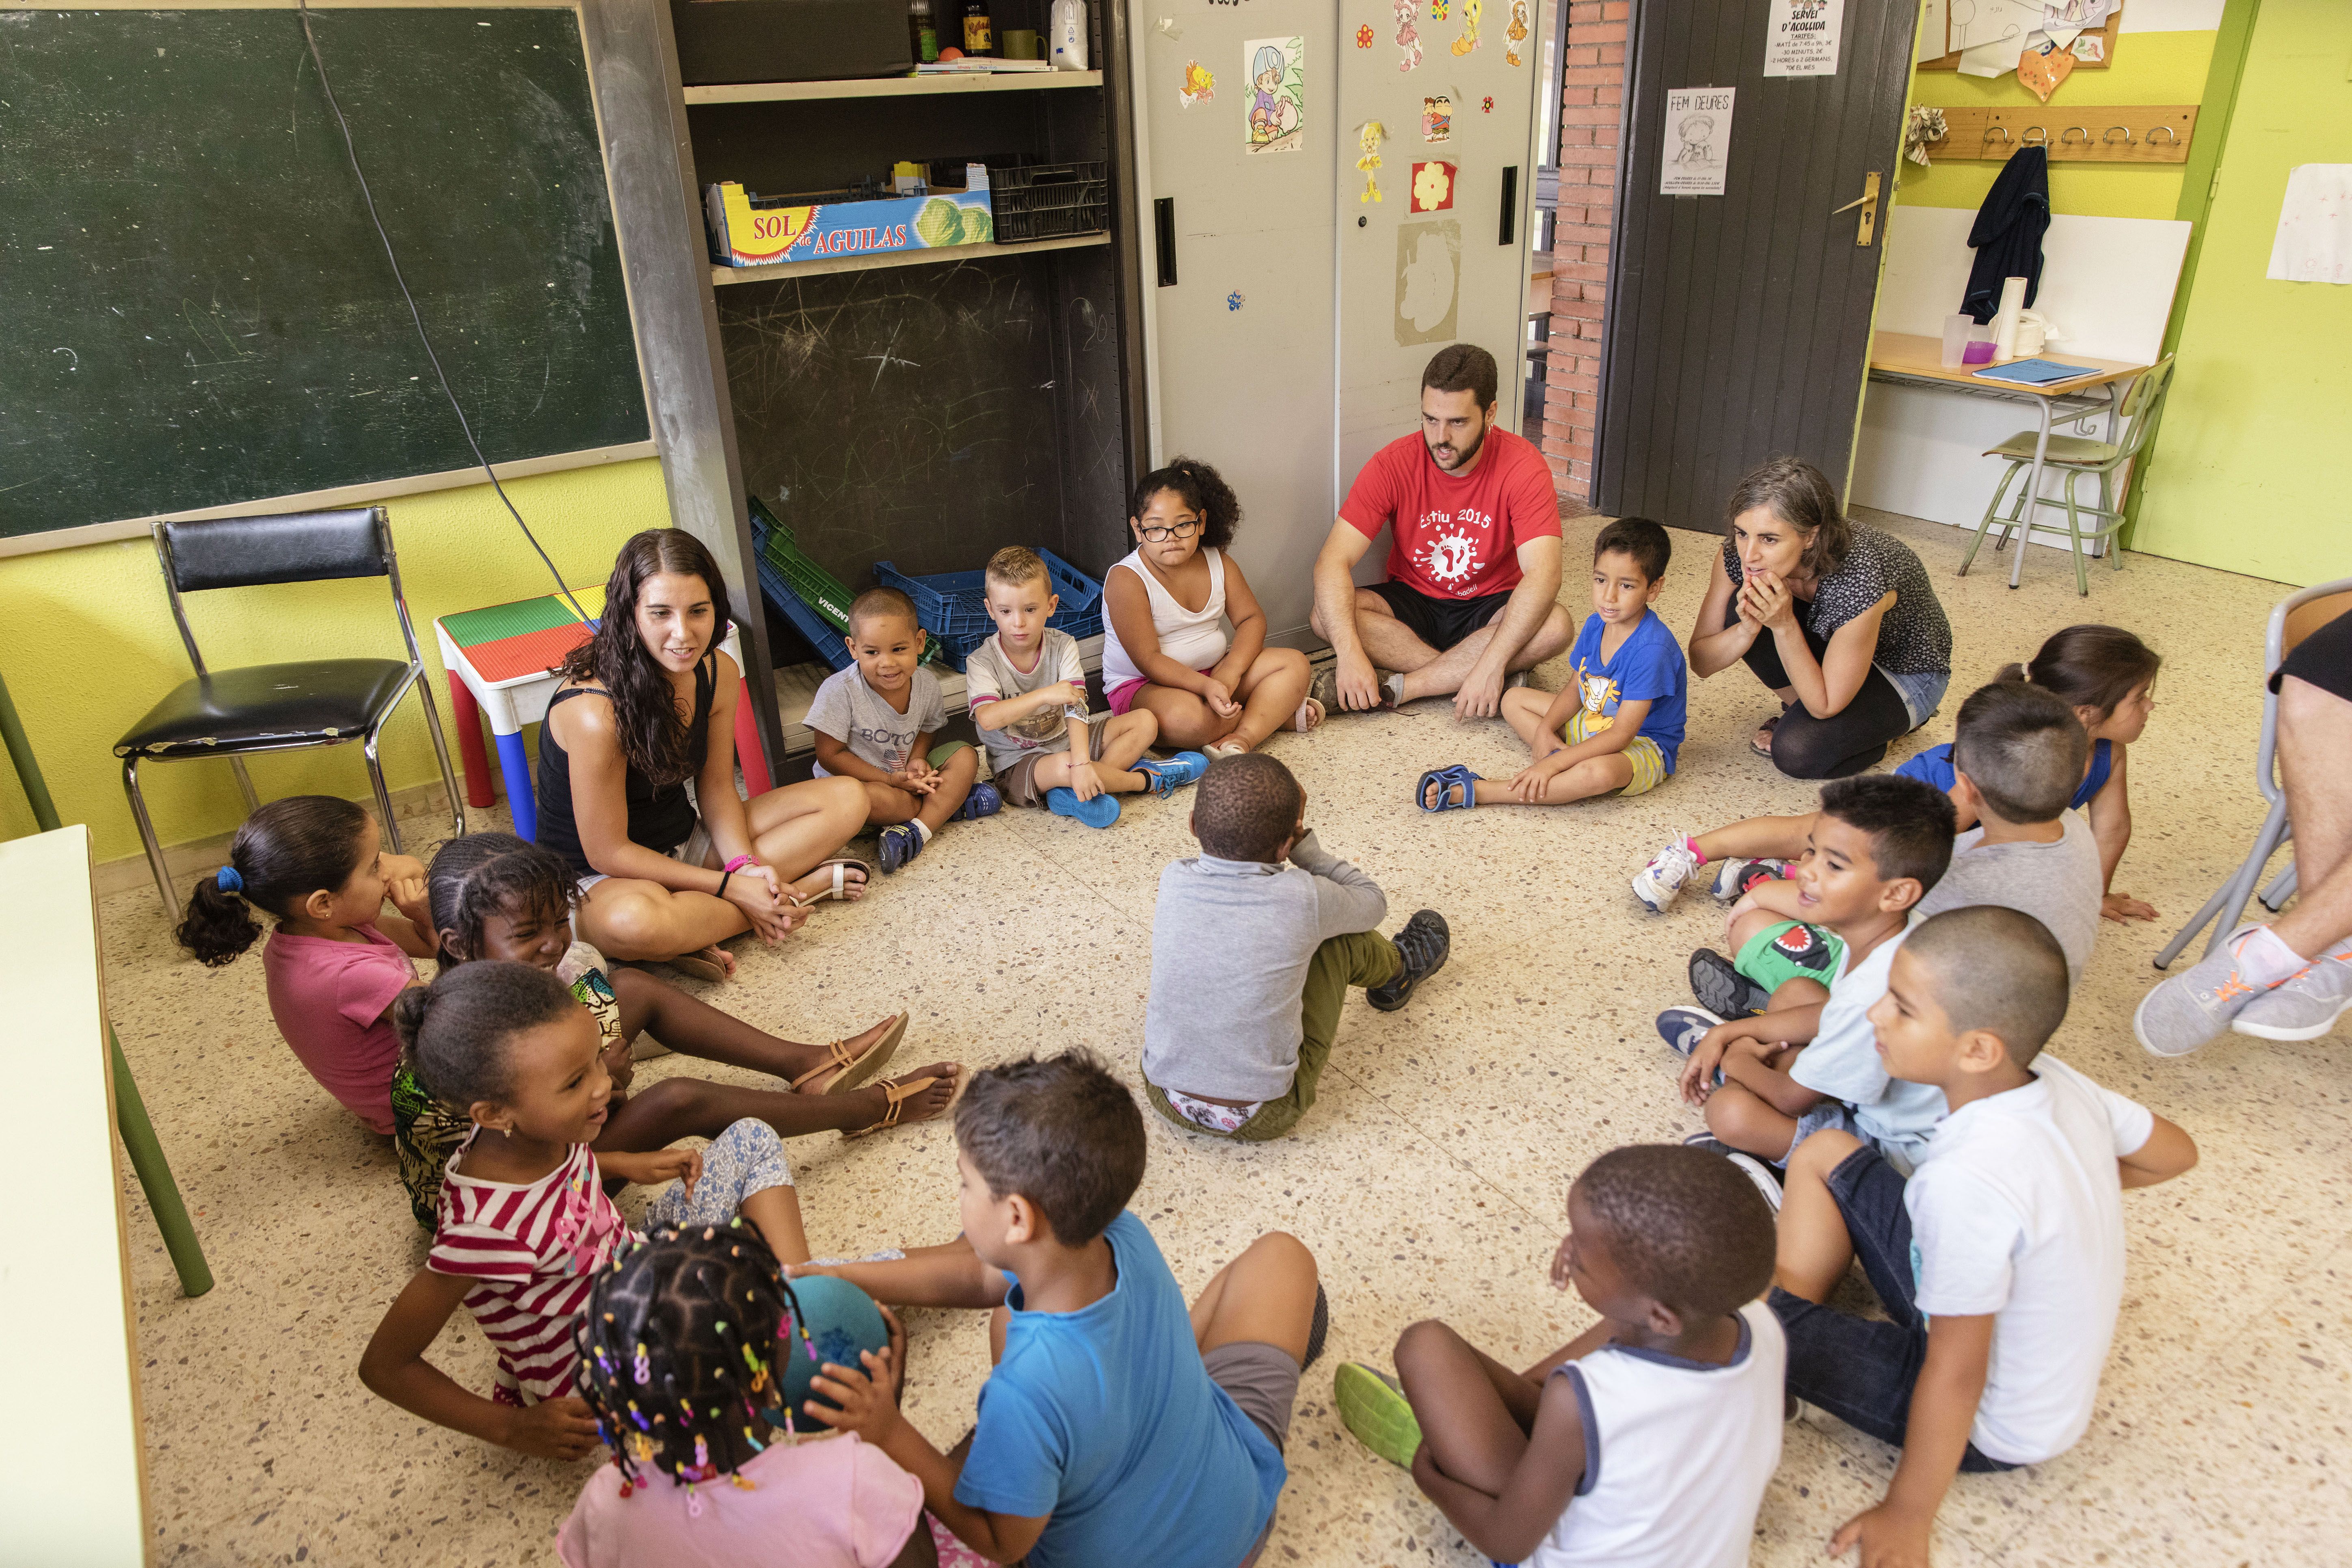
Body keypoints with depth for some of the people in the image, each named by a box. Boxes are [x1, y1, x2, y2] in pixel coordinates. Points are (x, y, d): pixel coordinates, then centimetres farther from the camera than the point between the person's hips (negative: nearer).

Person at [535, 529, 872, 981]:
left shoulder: (718, 673, -9)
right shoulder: (595, 712, -30)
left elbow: (716, 788, 1)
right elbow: (607, 852, -23)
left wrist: (745, 866, -18)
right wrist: (731, 887, -22)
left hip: (685, 843, 7)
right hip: (598, 877, -7)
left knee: (847, 799, -3)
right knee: (634, 921, -44)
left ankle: (697, 928, -13)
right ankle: (803, 886, -18)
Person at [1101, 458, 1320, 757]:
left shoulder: (1218, 562, 1)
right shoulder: (1126, 579, -18)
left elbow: (1252, 619, 1)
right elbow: (1148, 660, -22)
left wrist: (1231, 671, -18)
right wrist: (1206, 687, -34)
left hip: (1211, 672, 6)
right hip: (1144, 685, -6)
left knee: (1294, 663, -8)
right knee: (1184, 717, -40)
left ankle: (1242, 737, -27)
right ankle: (1278, 712, -16)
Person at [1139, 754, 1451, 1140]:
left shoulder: (1173, 882, -10)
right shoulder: (1302, 899, -19)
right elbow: (1373, 902, 5)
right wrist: (1302, 841, 2)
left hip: (1165, 1096, 3)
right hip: (1263, 1117, -3)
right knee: (1341, 939, 6)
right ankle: (1399, 971, 40)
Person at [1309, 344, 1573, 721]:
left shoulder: (1522, 466, -18)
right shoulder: (1394, 463, -15)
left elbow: (1543, 575, -29)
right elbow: (1334, 560, -22)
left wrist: (1492, 664, -41)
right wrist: (1349, 652, -38)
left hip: (1488, 607, -1)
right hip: (1412, 602, 1)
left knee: (1555, 626, -32)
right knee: (1327, 616, -28)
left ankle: (1398, 686, -28)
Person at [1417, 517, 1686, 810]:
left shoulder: (1652, 648, -29)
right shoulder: (1596, 625, -3)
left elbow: (1621, 735, -31)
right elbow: (1577, 689, 8)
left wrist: (1552, 764, -35)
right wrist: (1545, 729, -13)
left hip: (1642, 746, -9)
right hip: (1592, 723, 9)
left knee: (1598, 773, -42)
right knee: (1514, 698, 9)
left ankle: (1475, 792, -37)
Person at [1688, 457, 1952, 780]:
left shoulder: (1860, 576, -39)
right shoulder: (1739, 554, -24)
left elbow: (1825, 706, -28)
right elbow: (1700, 663, -17)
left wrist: (1784, 625, -38)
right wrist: (1749, 628, -36)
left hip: (1906, 675, -5)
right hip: (1828, 646, 5)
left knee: (1797, 750, -29)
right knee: (1740, 611, -23)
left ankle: (1887, 724, 3)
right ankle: (1801, 715, 0)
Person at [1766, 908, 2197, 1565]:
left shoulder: (1968, 1184, -38)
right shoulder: (2057, 1080, -16)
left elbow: (1956, 1377, -28)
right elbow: (2175, 1152, 6)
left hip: (1988, 1426, -8)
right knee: (1825, 1153, 6)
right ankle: (1794, 1320, 15)